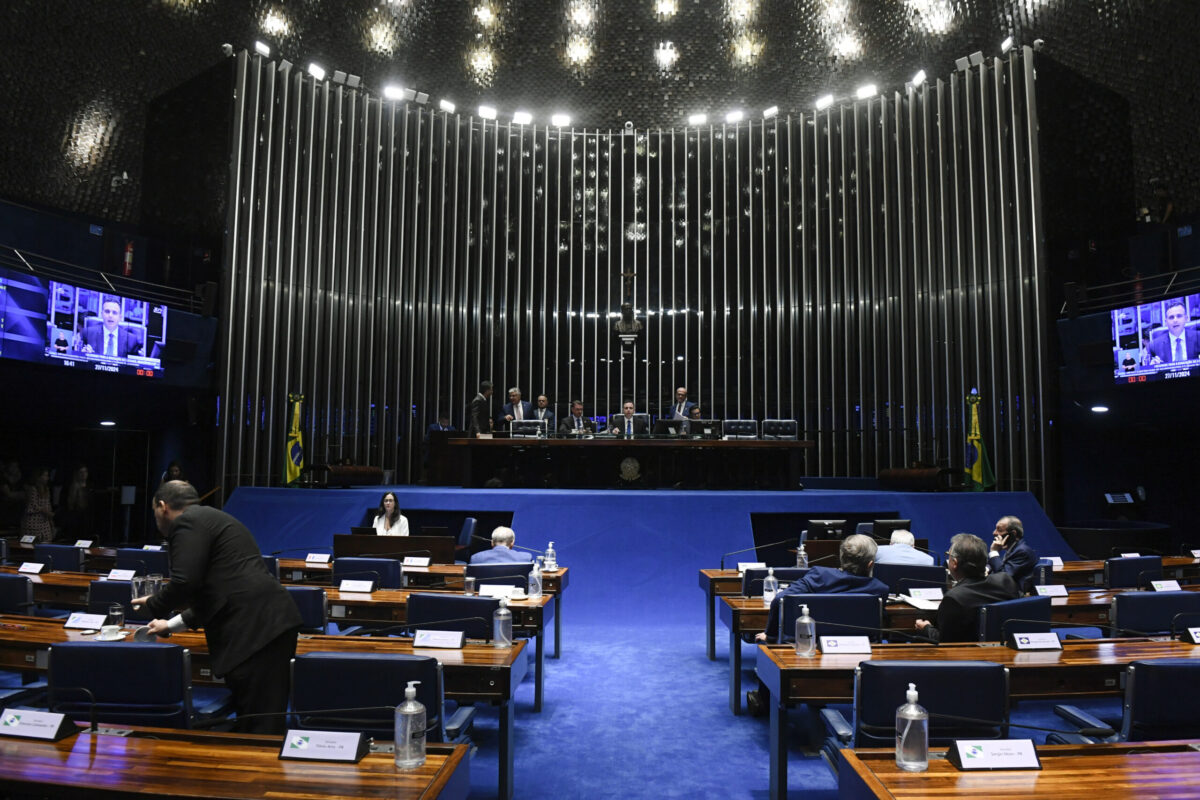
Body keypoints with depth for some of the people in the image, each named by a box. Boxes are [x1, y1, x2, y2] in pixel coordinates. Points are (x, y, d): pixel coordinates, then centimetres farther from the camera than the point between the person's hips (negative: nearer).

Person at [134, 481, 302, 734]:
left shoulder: (187, 522, -3)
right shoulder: (210, 518, 27)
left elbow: (184, 583, -13)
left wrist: (153, 606, 7)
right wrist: (173, 624, 40)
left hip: (256, 628, -10)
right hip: (270, 623, 10)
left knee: (259, 728, -5)